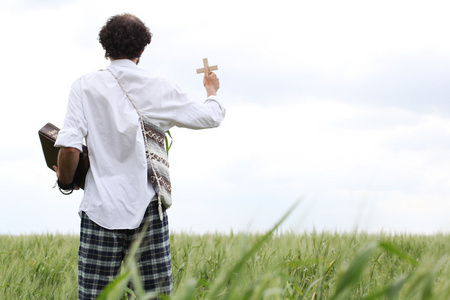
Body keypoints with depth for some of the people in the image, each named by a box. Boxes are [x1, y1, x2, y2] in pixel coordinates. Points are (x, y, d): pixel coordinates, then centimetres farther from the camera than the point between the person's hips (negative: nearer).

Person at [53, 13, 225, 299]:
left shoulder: (86, 86, 0)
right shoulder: (159, 88, 5)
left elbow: (70, 147, -9)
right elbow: (211, 116, 18)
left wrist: (66, 182, 10)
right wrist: (212, 90, 40)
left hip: (102, 208, -1)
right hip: (148, 206, 1)